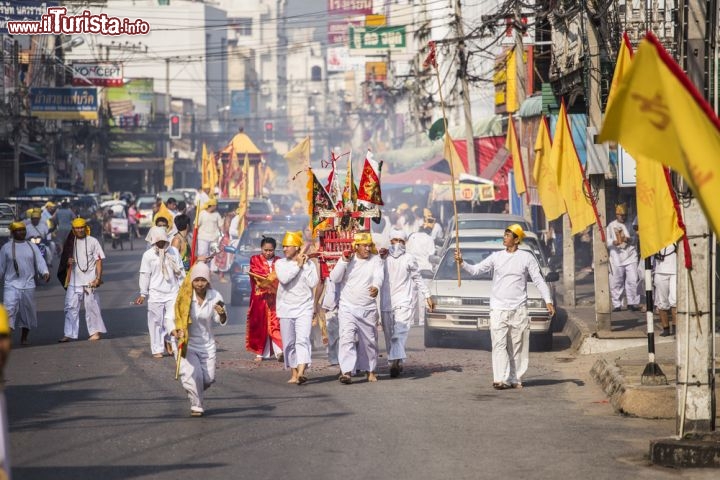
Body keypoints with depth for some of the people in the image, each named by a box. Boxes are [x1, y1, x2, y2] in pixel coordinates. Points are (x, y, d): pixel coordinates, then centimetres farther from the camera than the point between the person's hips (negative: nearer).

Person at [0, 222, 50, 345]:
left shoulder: (32, 247, 10)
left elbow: (40, 262, 4)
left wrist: (45, 273, -13)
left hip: (28, 285, 3)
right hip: (11, 285, -3)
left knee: (28, 312, 8)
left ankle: (24, 338, 22)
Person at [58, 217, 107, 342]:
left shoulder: (92, 242, -2)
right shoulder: (71, 243, 10)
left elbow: (98, 261, -3)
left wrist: (98, 277, -12)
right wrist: (68, 262, -4)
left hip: (89, 281, -4)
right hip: (74, 281, 4)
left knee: (91, 306, 2)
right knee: (71, 307, 0)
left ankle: (95, 332, 14)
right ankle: (70, 334, 2)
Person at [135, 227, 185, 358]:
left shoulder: (174, 252, 4)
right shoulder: (148, 255, -2)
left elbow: (180, 271, 11)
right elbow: (145, 275, 0)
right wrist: (143, 294, 1)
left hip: (173, 293, 1)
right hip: (156, 294, -1)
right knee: (156, 322, 4)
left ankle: (168, 340, 21)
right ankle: (157, 349, 14)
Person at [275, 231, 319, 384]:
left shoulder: (309, 264, 3)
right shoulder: (280, 263, 5)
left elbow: (313, 282, -9)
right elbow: (284, 278, -14)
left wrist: (305, 265, -7)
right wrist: (298, 265, -9)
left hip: (304, 309, -2)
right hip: (286, 308, 2)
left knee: (303, 340, -17)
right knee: (288, 343, 6)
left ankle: (301, 372, -29)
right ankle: (294, 373, 16)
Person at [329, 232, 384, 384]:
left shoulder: (376, 260, 2)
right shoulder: (346, 259, 2)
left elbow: (379, 276, -15)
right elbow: (334, 278, -6)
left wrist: (376, 287, -38)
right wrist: (344, 262, -17)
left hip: (368, 309, 1)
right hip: (347, 307, -1)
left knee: (369, 340, 12)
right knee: (346, 338, -15)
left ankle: (370, 370, 29)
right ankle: (346, 372, -22)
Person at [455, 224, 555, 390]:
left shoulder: (527, 257, 2)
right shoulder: (496, 257, 8)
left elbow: (539, 280, 1)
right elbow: (476, 270, 7)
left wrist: (548, 301, -7)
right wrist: (462, 263, -11)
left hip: (519, 309, -1)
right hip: (498, 308, 1)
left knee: (518, 346, 3)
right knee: (499, 344, -9)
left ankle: (516, 379, 10)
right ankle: (501, 379, -14)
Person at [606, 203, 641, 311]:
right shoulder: (611, 226, 7)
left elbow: (635, 237, 12)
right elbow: (607, 240, 4)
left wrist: (630, 239, -10)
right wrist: (613, 242, -17)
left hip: (630, 256, 1)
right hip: (616, 257, -1)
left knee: (632, 280, -6)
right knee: (617, 282, 0)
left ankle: (633, 303, 2)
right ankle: (617, 304, 9)